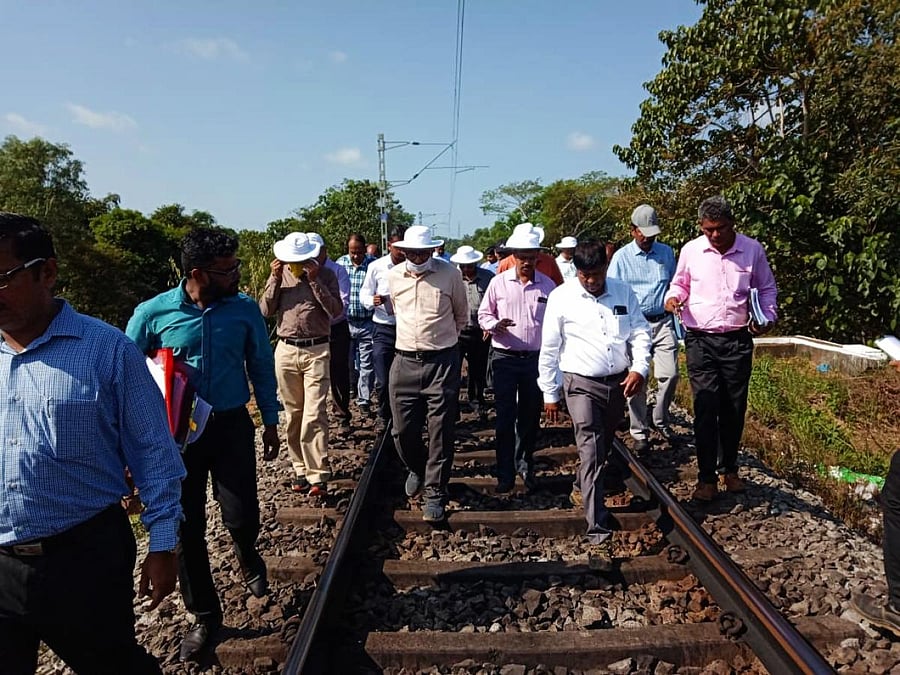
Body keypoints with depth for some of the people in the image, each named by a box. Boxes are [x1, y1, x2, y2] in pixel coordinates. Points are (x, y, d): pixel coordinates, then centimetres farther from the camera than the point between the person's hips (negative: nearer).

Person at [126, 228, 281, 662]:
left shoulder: (245, 309, -5)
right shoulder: (152, 313, -10)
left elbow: (261, 367, 6)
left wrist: (270, 421, 9)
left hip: (232, 427, 1)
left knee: (242, 518, 1)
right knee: (187, 529, 7)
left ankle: (248, 558, 40)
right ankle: (204, 616, 29)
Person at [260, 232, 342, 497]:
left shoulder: (325, 274, 1)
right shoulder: (279, 275, 9)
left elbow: (336, 309, -9)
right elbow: (265, 310, 2)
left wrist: (314, 281, -14)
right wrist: (275, 279, -7)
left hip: (317, 351, -3)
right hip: (286, 350, 3)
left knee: (314, 416, -9)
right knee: (293, 415, 9)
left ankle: (318, 476, -5)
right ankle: (300, 469, 20)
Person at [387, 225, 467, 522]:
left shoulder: (450, 274, -6)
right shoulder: (393, 276, 3)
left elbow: (462, 315, 10)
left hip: (442, 362, -3)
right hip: (405, 361, 3)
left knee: (440, 432, 1)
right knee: (402, 430, 7)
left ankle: (435, 493, 15)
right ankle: (417, 469, 38)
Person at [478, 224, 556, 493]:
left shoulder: (547, 285, 2)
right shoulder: (498, 282, -1)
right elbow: (483, 314, 6)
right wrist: (495, 325, -17)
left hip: (536, 359, 2)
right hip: (505, 357, -1)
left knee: (530, 416, 12)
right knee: (505, 417, 0)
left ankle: (525, 466, 29)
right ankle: (505, 474, 10)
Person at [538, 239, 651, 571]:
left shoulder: (623, 292, 3)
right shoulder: (561, 297, -6)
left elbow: (640, 332, 7)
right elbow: (549, 349, -1)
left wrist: (639, 368, -10)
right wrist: (550, 393, 1)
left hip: (618, 382, 4)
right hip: (581, 384, -4)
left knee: (603, 447, 20)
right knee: (591, 454, -12)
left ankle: (581, 488, 50)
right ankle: (599, 537, -12)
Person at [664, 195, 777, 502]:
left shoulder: (752, 249, 1)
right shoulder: (690, 250, -2)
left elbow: (767, 288, 13)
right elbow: (680, 283, 14)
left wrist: (767, 316, -3)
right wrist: (673, 297, -8)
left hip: (738, 341, 2)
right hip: (700, 341, -1)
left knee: (734, 409, 11)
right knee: (705, 408, -4)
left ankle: (729, 469, 29)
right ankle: (706, 477, 5)